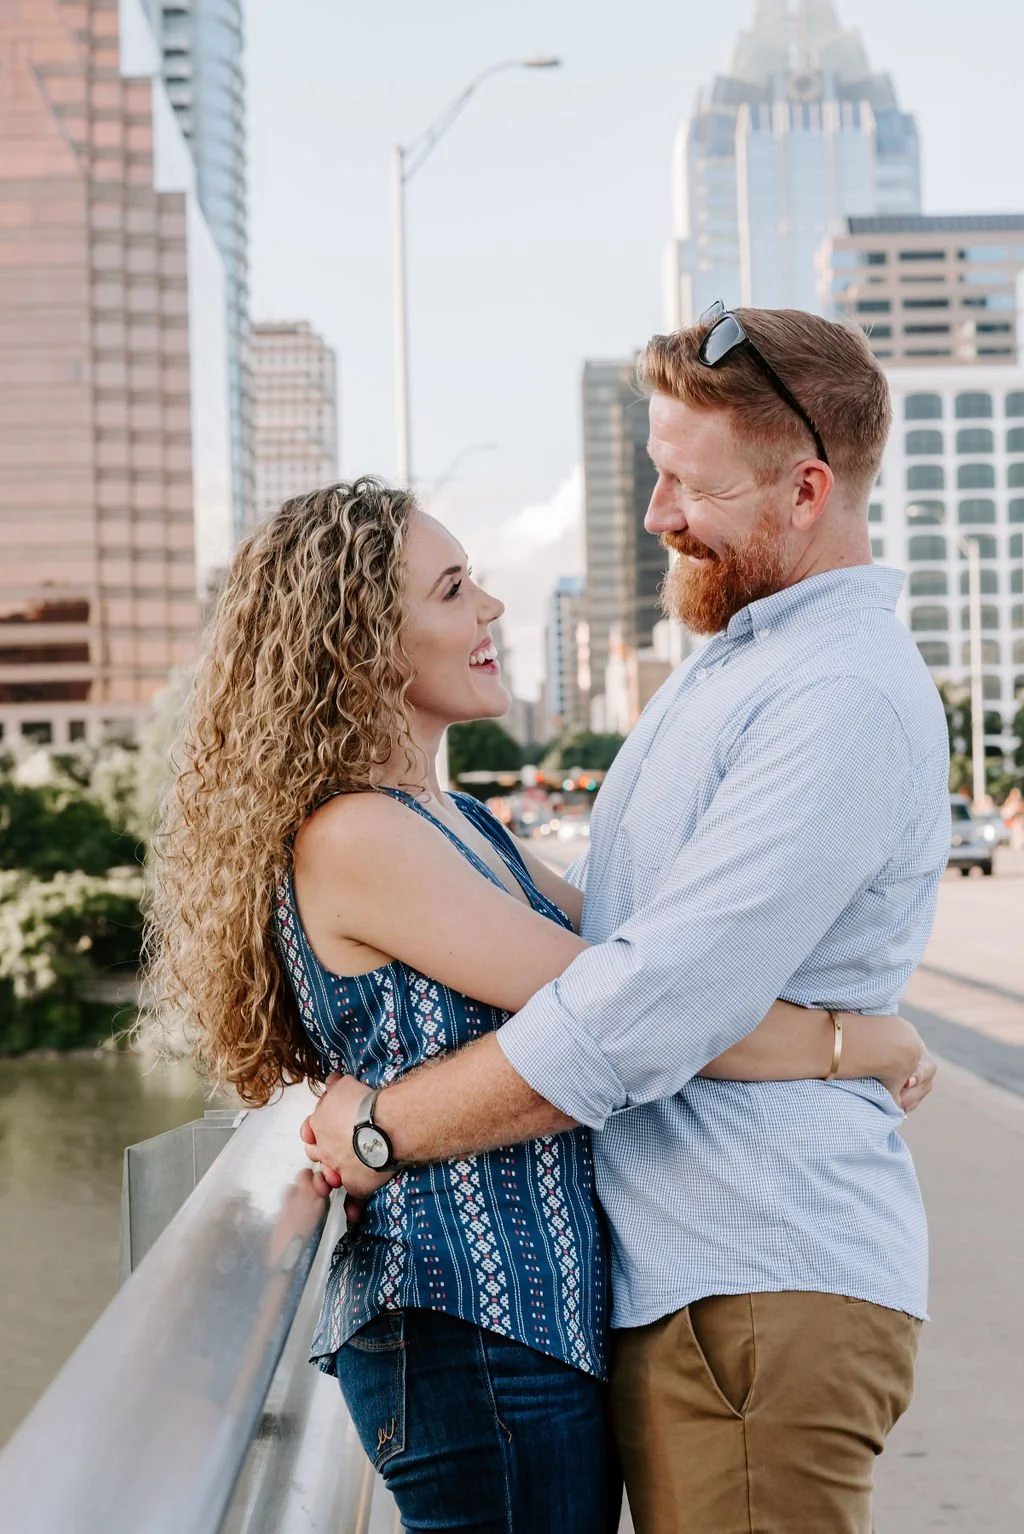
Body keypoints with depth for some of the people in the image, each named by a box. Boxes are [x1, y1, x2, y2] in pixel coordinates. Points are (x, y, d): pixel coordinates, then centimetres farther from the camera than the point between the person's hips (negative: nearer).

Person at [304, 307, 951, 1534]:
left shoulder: (845, 704, -19)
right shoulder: (736, 658, 16)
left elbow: (644, 1020, -23)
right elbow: (604, 919, 26)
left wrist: (387, 1125, -13)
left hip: (761, 1293, -9)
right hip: (680, 1277, 10)